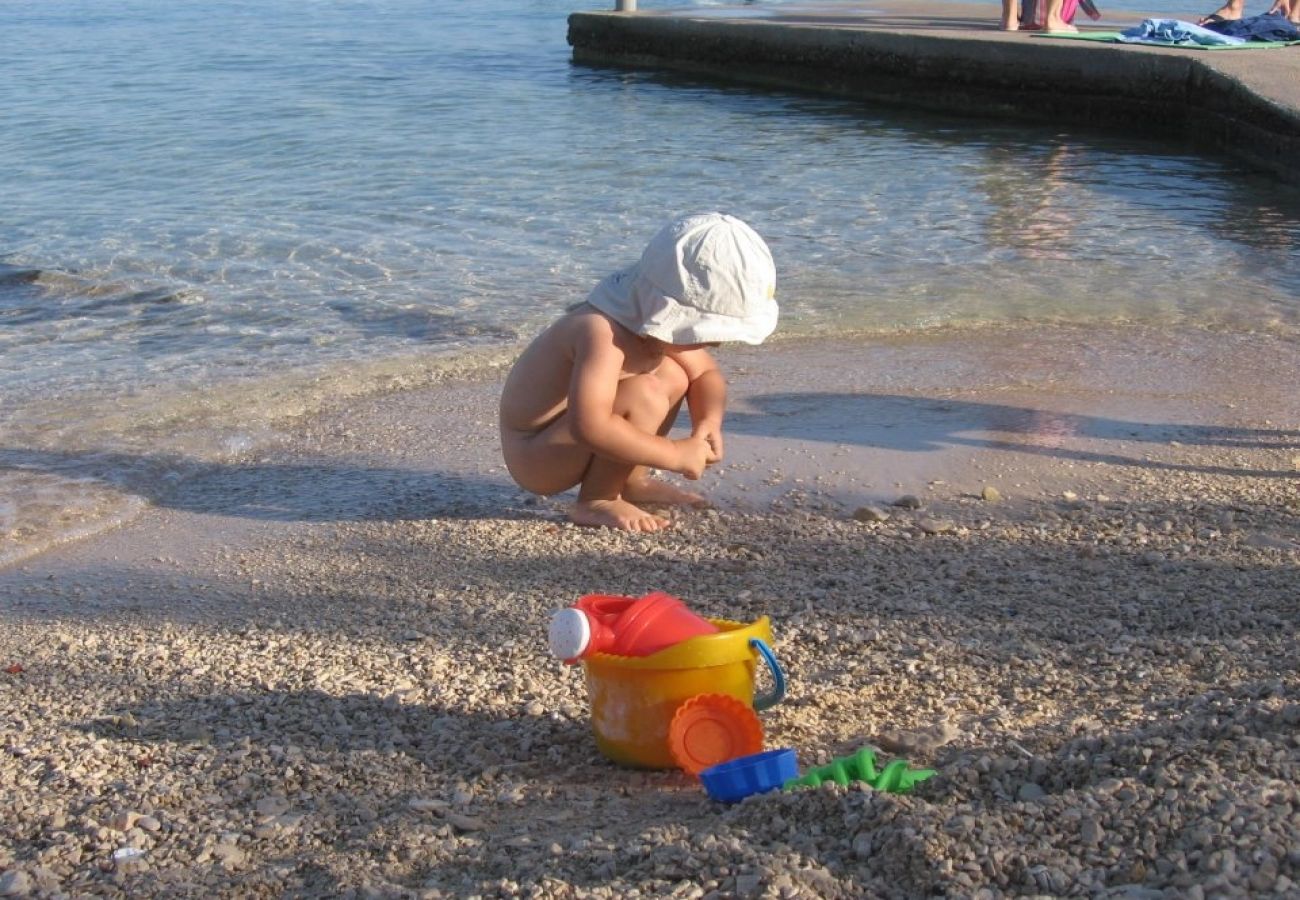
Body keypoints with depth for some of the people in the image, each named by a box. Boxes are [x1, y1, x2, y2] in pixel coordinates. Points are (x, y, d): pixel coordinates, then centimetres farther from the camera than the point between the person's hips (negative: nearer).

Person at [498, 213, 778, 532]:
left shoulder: (658, 319, -4)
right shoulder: (602, 331, -33)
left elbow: (706, 374, 7)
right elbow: (589, 425, -43)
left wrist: (709, 421, -15)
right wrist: (675, 454, -35)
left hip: (564, 438, 9)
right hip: (531, 456, -9)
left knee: (673, 376, 7)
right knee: (644, 396, -28)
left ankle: (632, 482, 14)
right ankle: (595, 503, -13)